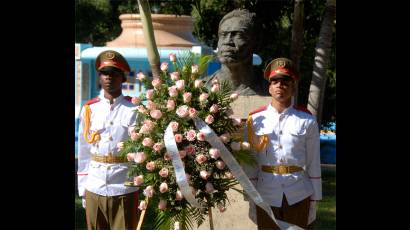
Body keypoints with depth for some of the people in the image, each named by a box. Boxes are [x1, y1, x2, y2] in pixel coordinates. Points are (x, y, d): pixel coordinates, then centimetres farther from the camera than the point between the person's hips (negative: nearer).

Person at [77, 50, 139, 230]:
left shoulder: (134, 110, -4)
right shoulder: (89, 110, 5)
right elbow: (84, 152, 9)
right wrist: (82, 188, 9)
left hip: (125, 189, -3)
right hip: (94, 189, 3)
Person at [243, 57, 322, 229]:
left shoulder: (307, 121, -1)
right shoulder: (255, 120, 0)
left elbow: (313, 164, 1)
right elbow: (250, 165, 2)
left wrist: (313, 203, 1)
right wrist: (251, 203, 1)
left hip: (299, 196, 0)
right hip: (266, 196, 0)